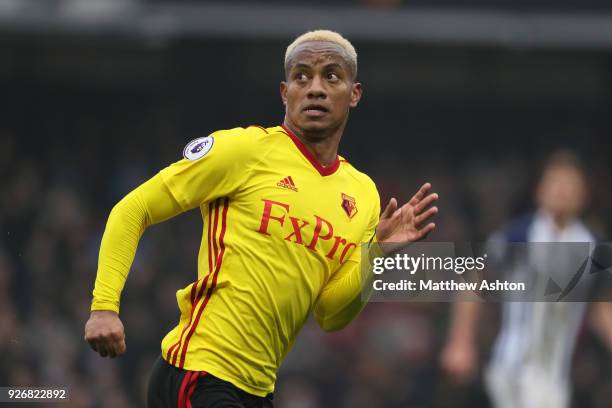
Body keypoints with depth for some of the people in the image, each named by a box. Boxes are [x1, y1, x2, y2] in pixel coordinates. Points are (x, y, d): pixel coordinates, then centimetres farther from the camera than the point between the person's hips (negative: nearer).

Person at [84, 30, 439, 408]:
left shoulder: (363, 193, 10)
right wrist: (105, 305, -13)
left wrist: (377, 255, -8)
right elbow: (133, 210, -4)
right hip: (198, 375, -7)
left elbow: (329, 316, 8)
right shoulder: (245, 148, -6)